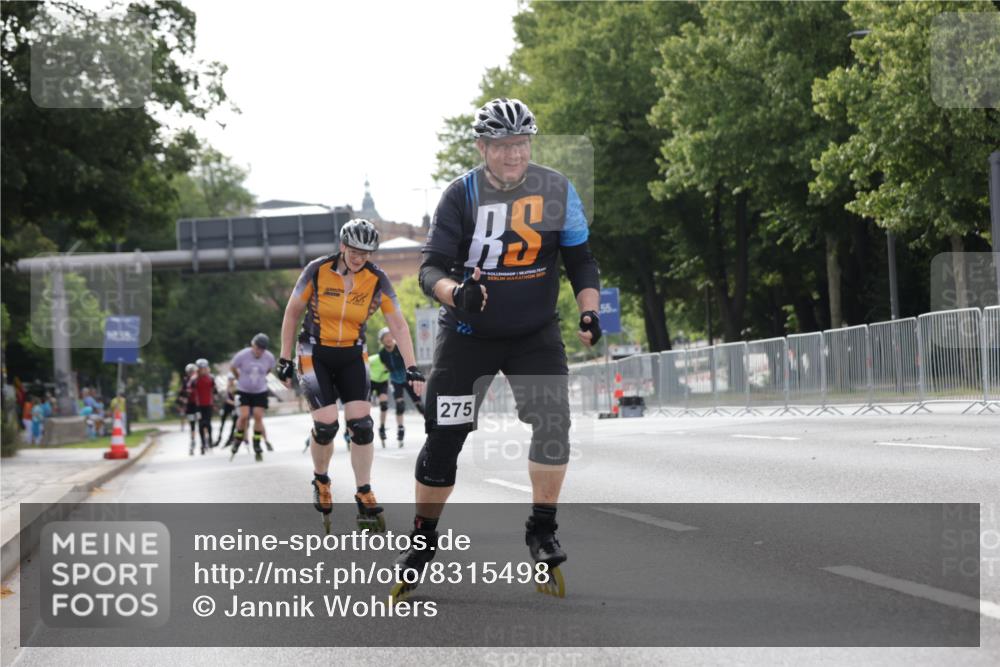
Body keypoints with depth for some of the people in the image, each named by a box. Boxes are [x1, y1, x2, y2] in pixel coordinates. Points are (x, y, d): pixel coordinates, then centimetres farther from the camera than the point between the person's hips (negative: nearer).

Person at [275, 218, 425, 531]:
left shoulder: (376, 279, -10)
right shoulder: (318, 271, -14)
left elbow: (398, 325, -8)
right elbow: (292, 313, -3)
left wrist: (411, 368, -16)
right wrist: (284, 359, -3)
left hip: (352, 357, 2)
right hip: (315, 355, -2)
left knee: (361, 425, -11)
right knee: (326, 424, -15)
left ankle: (365, 499, -3)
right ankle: (320, 481, 14)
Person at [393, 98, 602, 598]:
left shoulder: (556, 190, -6)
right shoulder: (462, 195, -11)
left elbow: (580, 259, 2)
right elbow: (431, 268, -16)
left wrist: (589, 311, -15)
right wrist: (456, 292, -38)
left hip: (535, 332, 1)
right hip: (467, 333, -1)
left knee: (553, 421, -19)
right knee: (443, 438, 0)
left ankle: (542, 531, -5)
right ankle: (423, 537, 18)